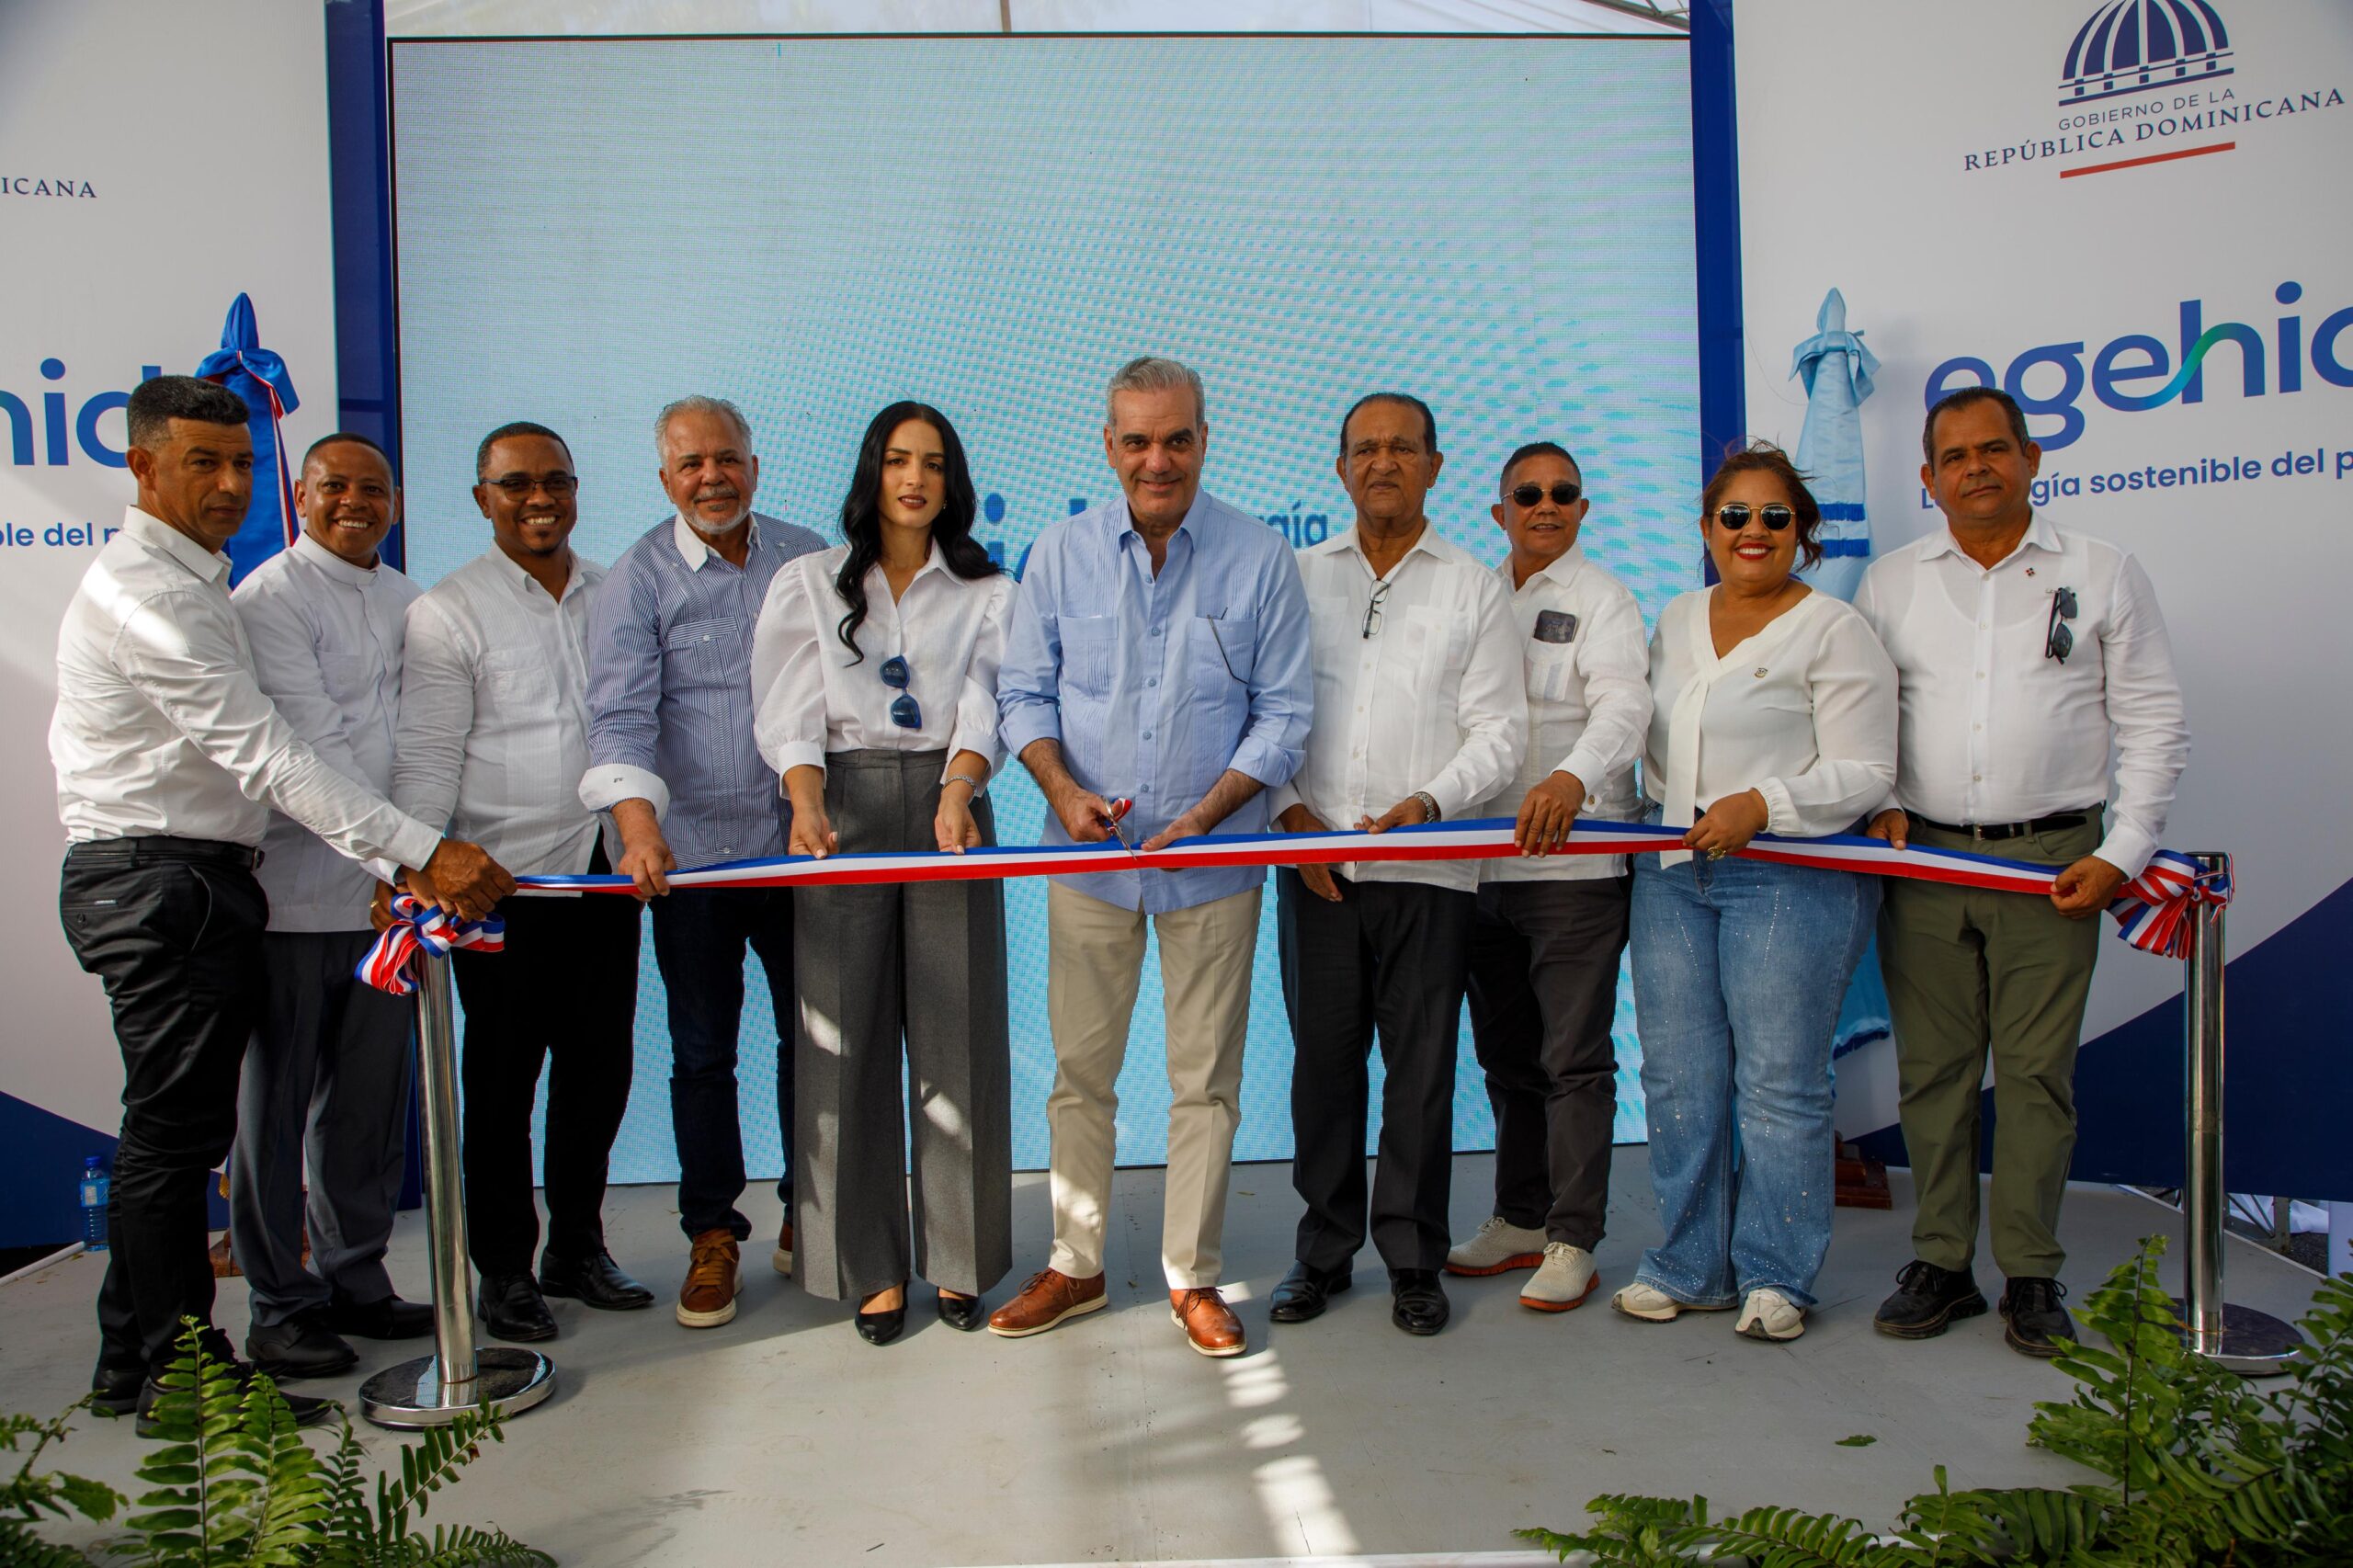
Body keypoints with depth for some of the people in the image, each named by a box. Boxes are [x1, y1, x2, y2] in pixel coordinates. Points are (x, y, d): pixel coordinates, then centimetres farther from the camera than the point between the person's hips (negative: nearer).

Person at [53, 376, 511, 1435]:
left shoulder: (196, 582, 17)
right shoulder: (145, 594, -15)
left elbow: (244, 755, 16)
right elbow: (263, 753, -22)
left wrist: (402, 863, 10)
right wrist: (422, 853, -26)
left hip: (200, 881, 10)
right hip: (158, 881, -10)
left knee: (172, 1131, 15)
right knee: (174, 1130, -2)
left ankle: (135, 1363, 27)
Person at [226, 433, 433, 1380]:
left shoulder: (408, 602, 16)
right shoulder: (269, 598, -5)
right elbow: (310, 743, -12)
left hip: (386, 880, 6)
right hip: (295, 884, -6)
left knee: (372, 1095, 11)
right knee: (279, 1097, 3)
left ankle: (355, 1281, 23)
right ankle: (280, 1304, 13)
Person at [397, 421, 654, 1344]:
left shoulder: (615, 596, 10)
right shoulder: (448, 611, -3)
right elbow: (427, 757, -6)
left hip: (604, 870, 4)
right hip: (503, 876, -4)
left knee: (600, 1067, 11)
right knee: (503, 1078, 6)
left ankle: (577, 1248, 28)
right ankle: (503, 1269, 21)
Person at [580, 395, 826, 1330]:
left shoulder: (805, 558, 8)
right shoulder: (639, 579, -1)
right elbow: (621, 714, -12)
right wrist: (639, 823, -28)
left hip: (802, 846, 3)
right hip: (690, 853, -2)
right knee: (702, 1054, 5)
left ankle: (807, 1216, 27)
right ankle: (712, 1236, 19)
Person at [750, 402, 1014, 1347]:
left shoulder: (986, 592, 12)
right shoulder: (808, 584, 12)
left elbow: (983, 708, -3)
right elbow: (793, 712, 0)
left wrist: (957, 792, -23)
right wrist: (807, 805, -19)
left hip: (946, 807, 0)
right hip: (844, 806, 0)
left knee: (957, 1038, 1)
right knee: (848, 1039, 0)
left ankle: (958, 1259, 15)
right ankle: (870, 1266, 12)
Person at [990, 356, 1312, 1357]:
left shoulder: (1260, 560, -2)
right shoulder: (1062, 554, 2)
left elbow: (1283, 712, -2)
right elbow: (1023, 692, 6)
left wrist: (1206, 813, -15)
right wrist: (1062, 788, -12)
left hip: (1213, 864, -1)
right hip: (1089, 858, 2)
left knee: (1205, 1079, 7)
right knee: (1080, 1068, 10)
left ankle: (1193, 1277, 22)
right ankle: (1075, 1265, 27)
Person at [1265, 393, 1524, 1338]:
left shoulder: (1474, 588, 8)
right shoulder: (1299, 577, 12)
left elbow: (1499, 730, 2)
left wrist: (1426, 804, -14)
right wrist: (1290, 809, -6)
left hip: (1428, 867, -1)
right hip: (1313, 862, 1)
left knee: (1421, 1068, 3)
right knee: (1322, 1059, 7)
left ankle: (1413, 1261, 17)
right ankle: (1324, 1251, 21)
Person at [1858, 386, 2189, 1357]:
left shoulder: (2102, 574, 5)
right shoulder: (1889, 584, 10)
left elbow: (2153, 723, 4)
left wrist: (2121, 852, -4)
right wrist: (1876, 804, -2)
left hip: (2053, 859, -2)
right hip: (1921, 859, 2)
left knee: (2037, 1071, 1)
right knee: (1931, 1069, 5)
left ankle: (2031, 1276, 13)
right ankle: (1941, 1265, 16)